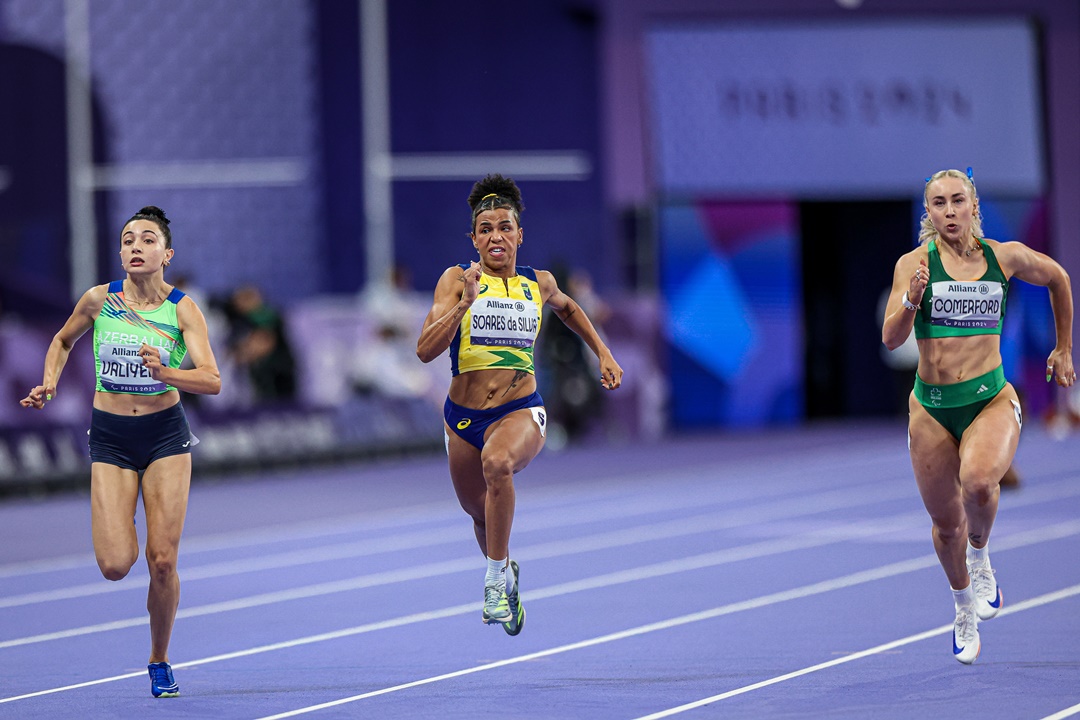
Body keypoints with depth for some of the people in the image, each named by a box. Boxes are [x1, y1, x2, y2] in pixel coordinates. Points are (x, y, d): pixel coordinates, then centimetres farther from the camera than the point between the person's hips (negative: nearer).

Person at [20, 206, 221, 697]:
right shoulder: (98, 300, -3)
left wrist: (164, 373, -32)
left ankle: (159, 661, 16)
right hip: (110, 439, 1)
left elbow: (212, 381, -16)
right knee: (115, 565, -12)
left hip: (165, 435, -1)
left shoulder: (183, 309, -8)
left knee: (162, 561, -7)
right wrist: (50, 383, 2)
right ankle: (122, 532, 27)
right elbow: (63, 340, 18)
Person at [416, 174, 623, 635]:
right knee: (479, 513, 17)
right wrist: (465, 303, -28)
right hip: (464, 416, 1)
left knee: (497, 462, -36)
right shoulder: (457, 280, -6)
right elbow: (426, 350, -17)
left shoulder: (539, 283, 2)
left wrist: (602, 353, 22)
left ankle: (497, 579, -24)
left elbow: (567, 307, 28)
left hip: (521, 411, -1)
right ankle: (506, 574, 52)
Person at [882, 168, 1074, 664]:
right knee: (945, 522, 9)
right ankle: (964, 606, 38)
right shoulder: (915, 264, -3)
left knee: (978, 481, -32)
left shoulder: (1006, 257, 1)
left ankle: (980, 554, 0)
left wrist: (1064, 350, 25)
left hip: (992, 400, -1)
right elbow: (891, 338, -11)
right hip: (932, 407, 1)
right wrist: (912, 301, -29)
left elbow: (1057, 279, 22)